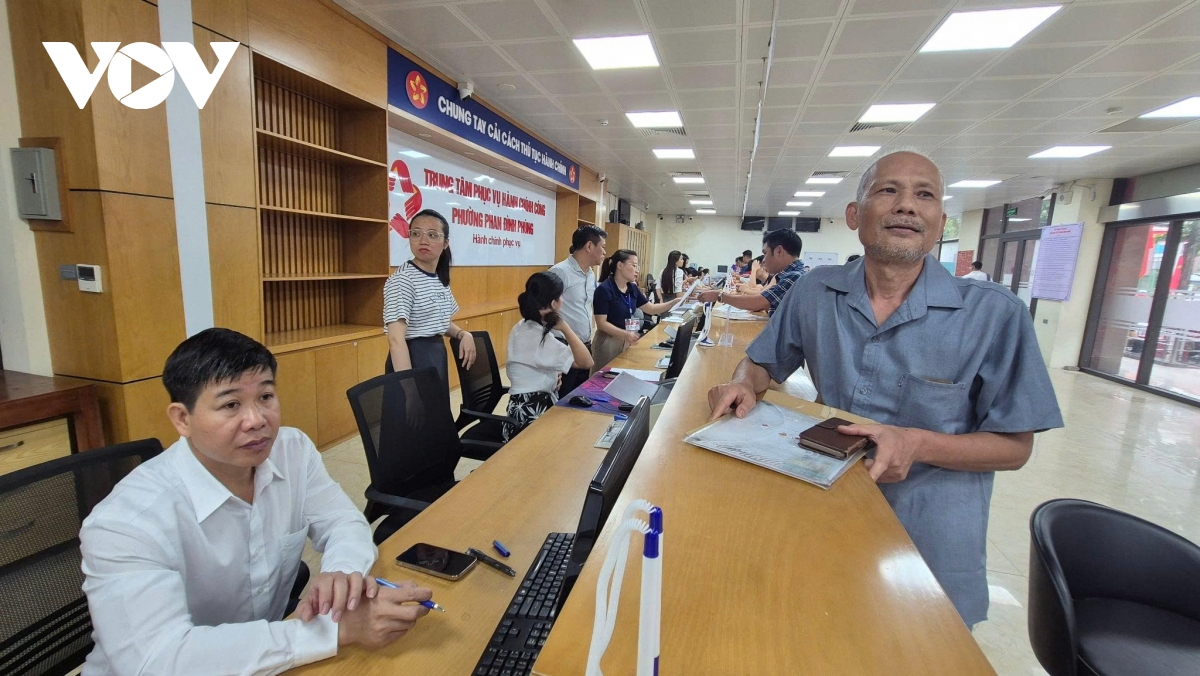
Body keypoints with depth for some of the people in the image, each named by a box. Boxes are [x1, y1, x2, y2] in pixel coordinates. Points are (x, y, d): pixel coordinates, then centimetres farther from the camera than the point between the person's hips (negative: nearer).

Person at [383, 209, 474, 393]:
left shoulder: (441, 278, 7)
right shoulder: (401, 279, -17)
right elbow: (396, 339, -26)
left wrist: (464, 334, 0)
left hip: (438, 358, 8)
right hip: (412, 359, -8)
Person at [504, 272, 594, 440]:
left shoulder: (522, 328, 6)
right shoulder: (538, 337, -22)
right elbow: (586, 362, -27)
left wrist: (554, 375, 4)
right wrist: (564, 327, -26)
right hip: (533, 412, -9)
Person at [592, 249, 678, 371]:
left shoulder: (633, 288, 5)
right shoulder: (604, 289, -17)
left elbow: (651, 309, 10)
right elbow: (601, 323, -20)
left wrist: (675, 302, -2)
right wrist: (625, 334, -32)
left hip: (627, 341, 7)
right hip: (609, 342, -7)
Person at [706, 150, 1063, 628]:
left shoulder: (994, 313, -12)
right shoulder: (815, 292, -5)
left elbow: (1015, 447, -6)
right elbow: (762, 361, 8)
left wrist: (918, 444, -24)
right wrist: (744, 384, -14)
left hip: (931, 542, -1)